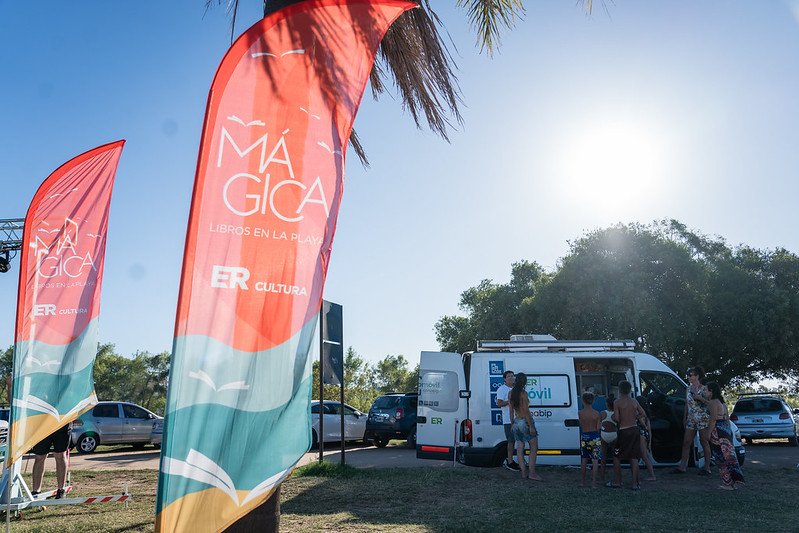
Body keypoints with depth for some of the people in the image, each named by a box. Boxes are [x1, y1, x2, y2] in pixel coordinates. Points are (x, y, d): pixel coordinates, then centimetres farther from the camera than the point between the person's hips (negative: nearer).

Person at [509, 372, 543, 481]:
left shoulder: (511, 393, 6)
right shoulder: (523, 393, -14)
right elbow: (526, 411, -17)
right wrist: (531, 427, -16)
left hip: (516, 422, 7)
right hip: (525, 422, -7)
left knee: (520, 448, 7)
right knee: (534, 447, 0)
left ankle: (523, 473, 9)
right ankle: (532, 473, -3)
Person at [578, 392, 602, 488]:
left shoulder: (580, 413, -4)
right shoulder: (596, 413, -5)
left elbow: (582, 425, 3)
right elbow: (598, 428, -5)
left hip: (584, 436, 2)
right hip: (594, 437, -2)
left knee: (584, 460, 14)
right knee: (595, 460, 2)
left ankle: (582, 482, 20)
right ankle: (593, 483, 0)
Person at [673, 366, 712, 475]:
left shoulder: (704, 389, -4)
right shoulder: (688, 389, 13)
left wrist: (700, 398, -18)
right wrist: (684, 418, 16)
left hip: (703, 418, -6)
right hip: (691, 418, 6)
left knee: (704, 442, -1)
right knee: (686, 442, 3)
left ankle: (707, 468, 8)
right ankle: (682, 466, 7)